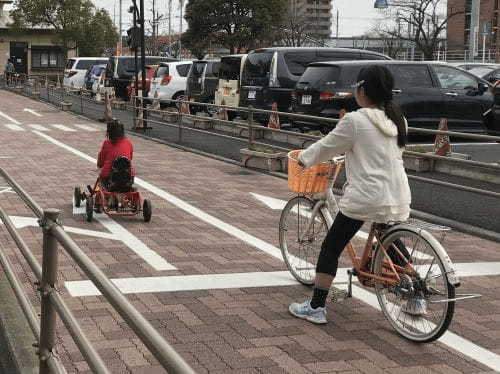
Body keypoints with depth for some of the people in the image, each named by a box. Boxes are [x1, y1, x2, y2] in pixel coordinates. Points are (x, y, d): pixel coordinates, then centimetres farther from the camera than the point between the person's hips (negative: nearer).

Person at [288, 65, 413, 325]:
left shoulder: (355, 121, -11)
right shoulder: (398, 121, 8)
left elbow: (326, 147, 0)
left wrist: (304, 158, 19)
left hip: (365, 197, -6)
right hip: (398, 199, 7)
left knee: (330, 248, 6)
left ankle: (315, 308, 9)